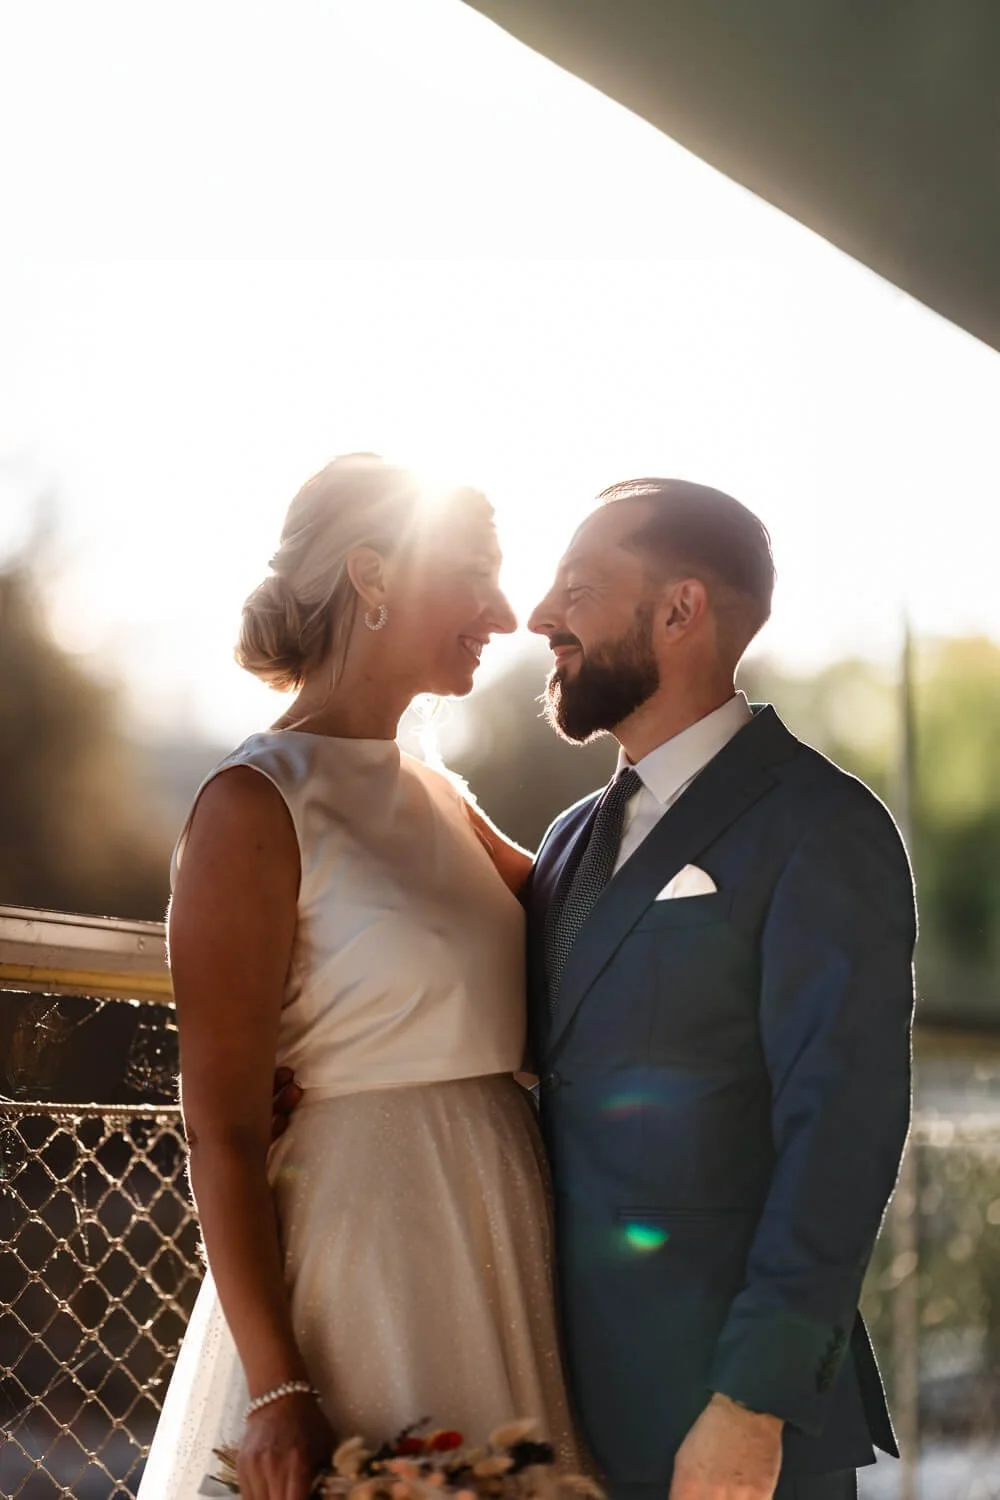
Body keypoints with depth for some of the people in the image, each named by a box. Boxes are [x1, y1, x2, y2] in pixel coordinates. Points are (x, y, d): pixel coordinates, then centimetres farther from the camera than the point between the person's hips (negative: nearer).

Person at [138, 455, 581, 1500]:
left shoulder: (435, 798, 11)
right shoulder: (257, 806, -12)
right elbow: (220, 1130, -15)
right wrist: (277, 1391, -19)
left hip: (496, 1247, 8)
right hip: (363, 1248, -8)